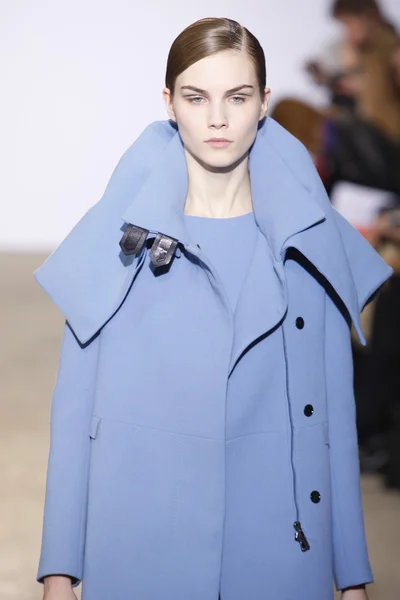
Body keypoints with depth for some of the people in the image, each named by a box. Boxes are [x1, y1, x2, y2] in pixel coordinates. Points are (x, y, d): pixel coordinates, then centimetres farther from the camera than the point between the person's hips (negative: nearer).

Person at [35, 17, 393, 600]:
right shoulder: (118, 235, -2)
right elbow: (75, 405, -2)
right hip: (138, 549, -1)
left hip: (279, 551, 1)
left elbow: (335, 413, 3)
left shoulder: (312, 240, 2)